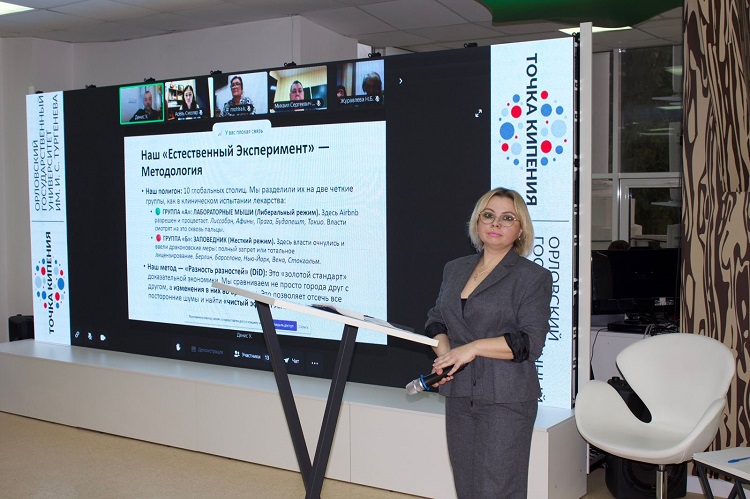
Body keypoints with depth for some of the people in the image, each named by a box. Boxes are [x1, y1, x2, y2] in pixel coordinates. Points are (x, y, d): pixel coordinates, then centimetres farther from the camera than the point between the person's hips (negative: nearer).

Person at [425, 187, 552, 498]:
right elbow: (436, 318, 17)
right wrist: (443, 349, -4)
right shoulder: (455, 269, 14)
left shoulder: (533, 277, -4)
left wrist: (474, 348, -19)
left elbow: (531, 341, -12)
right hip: (459, 394, 6)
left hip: (506, 398, -6)